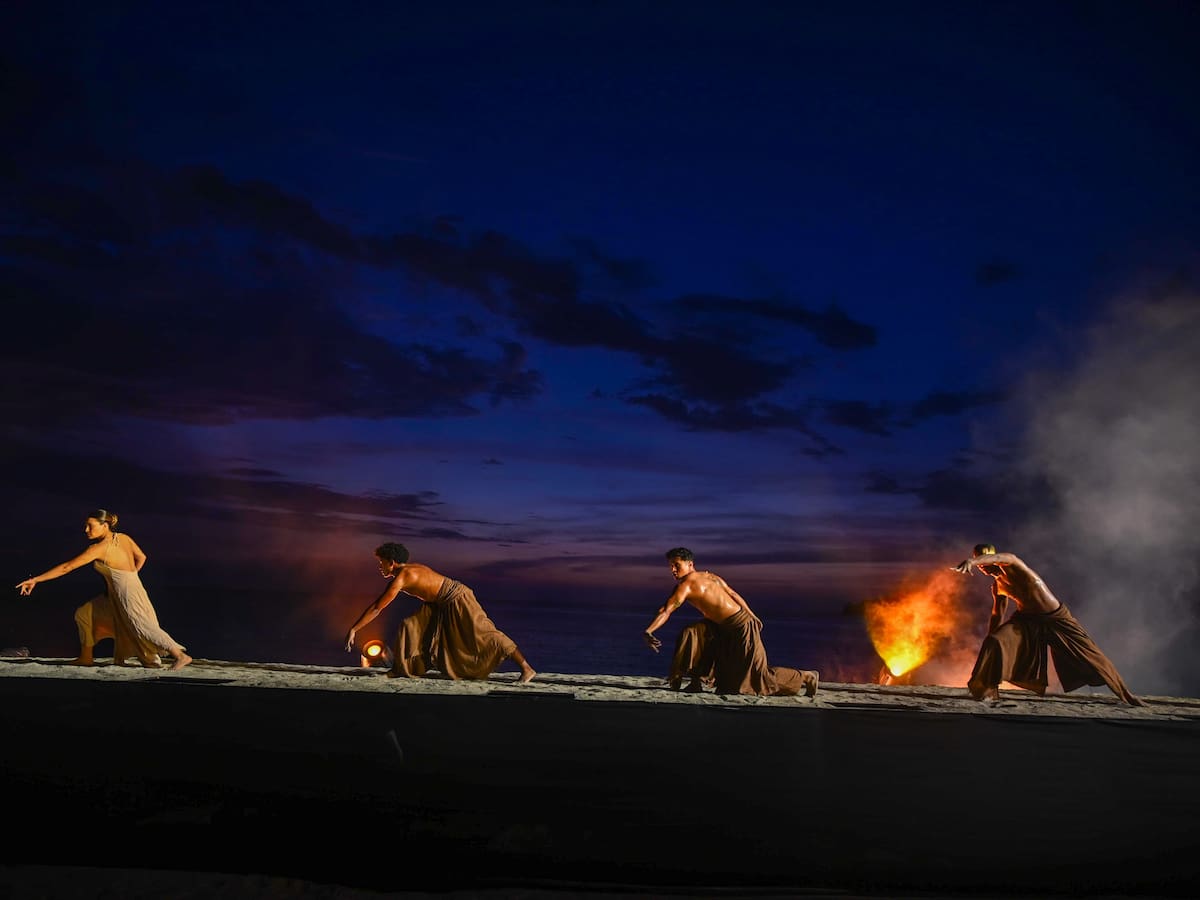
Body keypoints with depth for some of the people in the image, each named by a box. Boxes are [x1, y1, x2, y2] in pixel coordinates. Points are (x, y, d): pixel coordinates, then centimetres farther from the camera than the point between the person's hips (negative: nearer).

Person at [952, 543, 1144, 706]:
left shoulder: (1011, 562, -19)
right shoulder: (997, 587, 0)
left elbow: (996, 558, -44)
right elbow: (997, 616, 12)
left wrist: (971, 560, -64)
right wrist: (989, 641, 14)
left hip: (1056, 617, -5)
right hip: (1027, 619, 5)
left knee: (1092, 656, 2)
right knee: (994, 642, -18)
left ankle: (1126, 695, 18)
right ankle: (987, 690, -6)